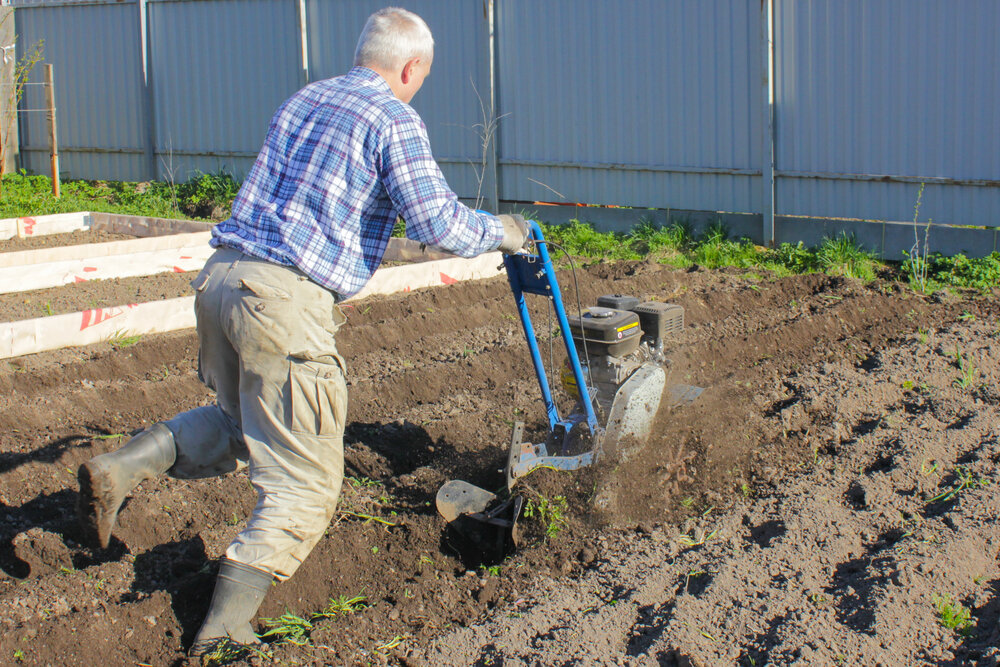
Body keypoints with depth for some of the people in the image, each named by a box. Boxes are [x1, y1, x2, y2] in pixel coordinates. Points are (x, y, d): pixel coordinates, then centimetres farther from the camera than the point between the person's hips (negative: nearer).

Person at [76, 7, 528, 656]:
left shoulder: (300, 101, 20)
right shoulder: (394, 121, -4)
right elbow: (440, 226, -10)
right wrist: (498, 231, 10)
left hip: (220, 278, 8)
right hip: (286, 302, -8)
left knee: (238, 422, 31)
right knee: (304, 486, 1)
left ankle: (119, 470, 11)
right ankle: (224, 631, -5)